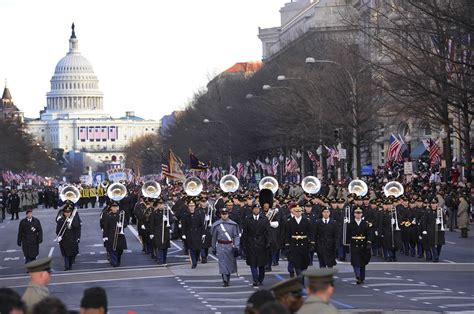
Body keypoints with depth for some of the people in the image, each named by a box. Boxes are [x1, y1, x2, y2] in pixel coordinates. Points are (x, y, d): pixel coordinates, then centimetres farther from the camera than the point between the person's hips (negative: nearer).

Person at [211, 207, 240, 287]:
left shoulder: (233, 224, -1)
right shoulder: (216, 225, 1)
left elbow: (236, 236, 0)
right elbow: (214, 237, 9)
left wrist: (236, 246, -12)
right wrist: (213, 248, 13)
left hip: (230, 246, 1)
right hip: (221, 246, -1)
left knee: (230, 263, 10)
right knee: (222, 263, -9)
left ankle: (228, 280, 27)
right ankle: (225, 281, -10)